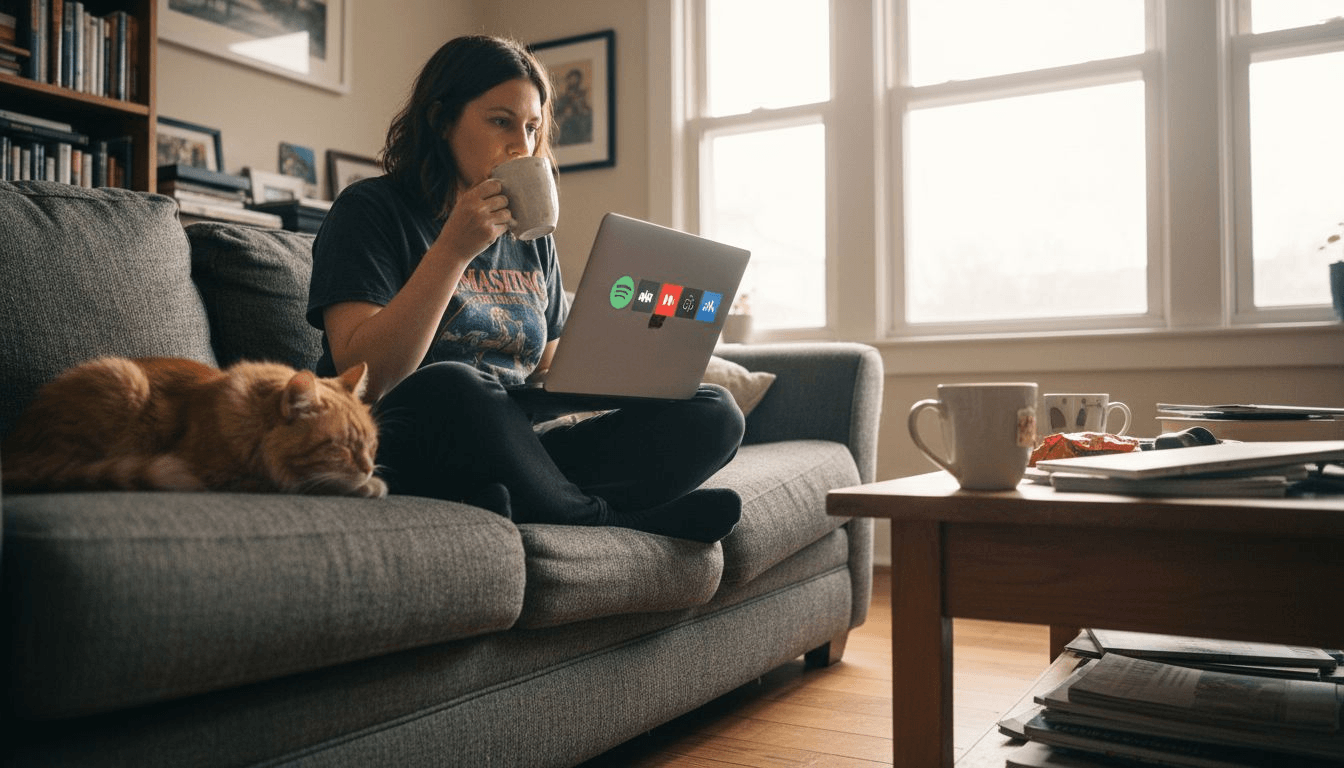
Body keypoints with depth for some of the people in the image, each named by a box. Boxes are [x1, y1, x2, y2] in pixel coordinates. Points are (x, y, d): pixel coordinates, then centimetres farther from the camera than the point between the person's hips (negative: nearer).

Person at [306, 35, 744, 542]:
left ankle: (512, 509, -30)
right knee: (447, 387, -39)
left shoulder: (532, 239, 17)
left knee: (712, 412, -10)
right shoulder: (371, 210, 0)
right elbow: (366, 377, -13)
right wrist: (454, 250, -18)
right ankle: (604, 519, -18)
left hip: (516, 462, 6)